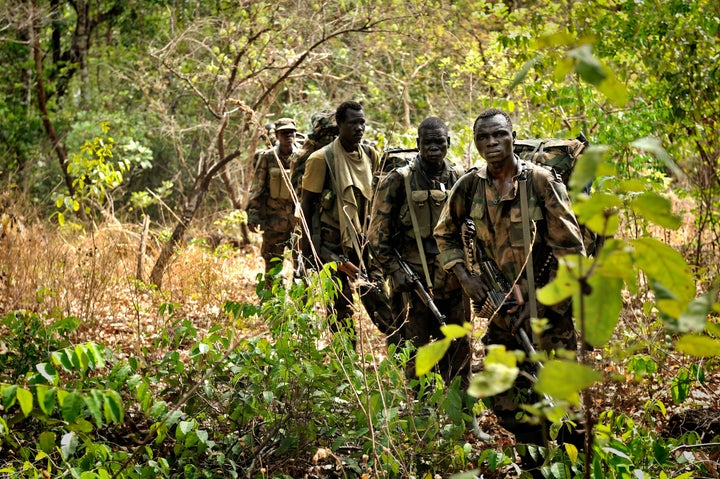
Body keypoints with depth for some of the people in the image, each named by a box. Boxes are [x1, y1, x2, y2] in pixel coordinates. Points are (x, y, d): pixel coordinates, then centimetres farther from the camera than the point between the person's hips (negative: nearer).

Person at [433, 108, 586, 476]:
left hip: (548, 308, -5)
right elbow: (445, 233, 16)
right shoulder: (470, 186, -1)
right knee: (502, 397, 10)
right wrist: (465, 277, 2)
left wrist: (542, 304, -15)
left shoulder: (542, 181, -13)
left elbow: (570, 249, -12)